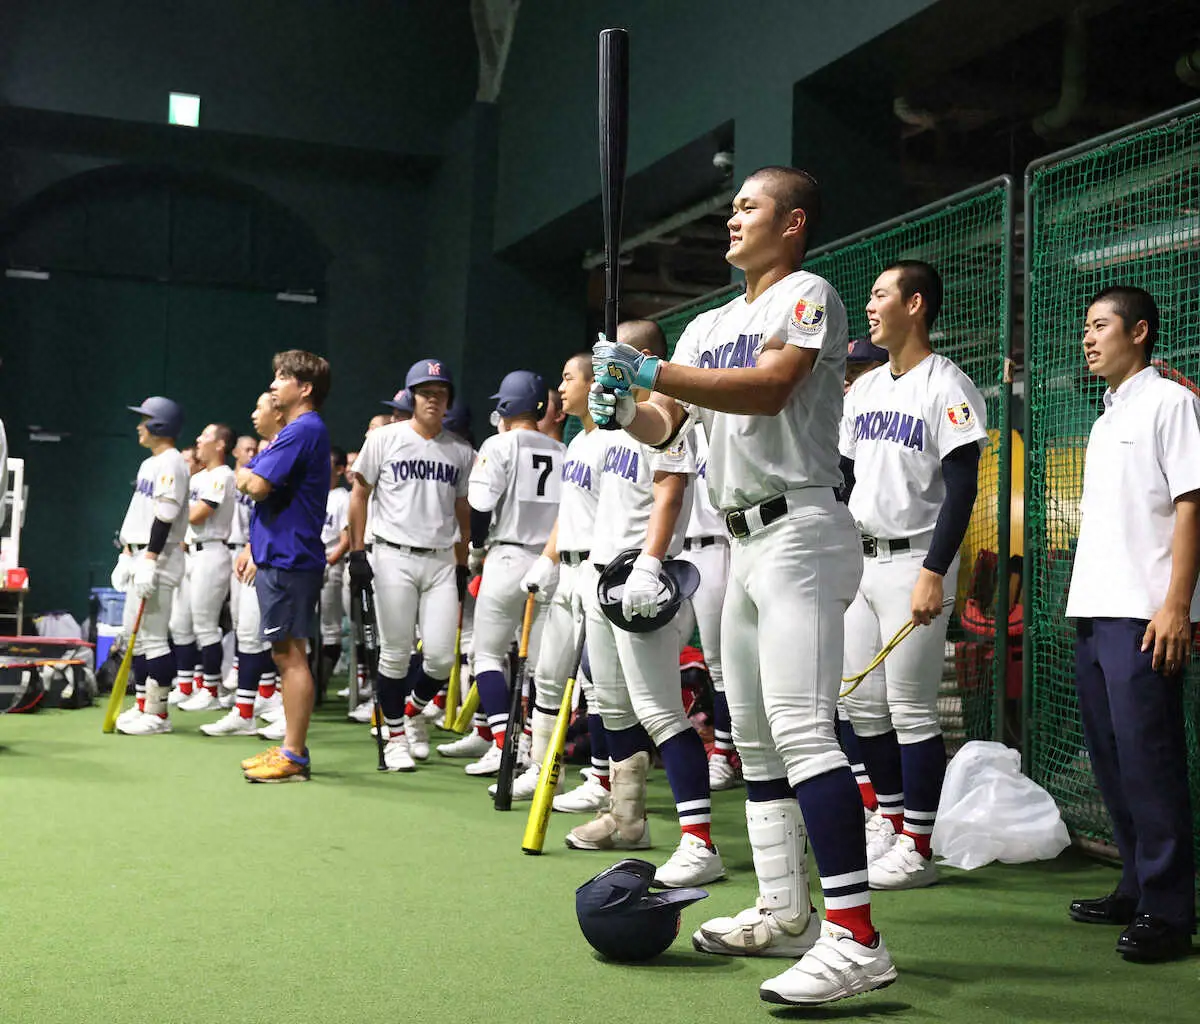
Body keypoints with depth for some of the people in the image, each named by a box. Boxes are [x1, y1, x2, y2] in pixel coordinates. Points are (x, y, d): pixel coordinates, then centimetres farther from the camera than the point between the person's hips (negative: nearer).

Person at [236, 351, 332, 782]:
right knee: (287, 654, 13)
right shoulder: (296, 430, 20)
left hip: (288, 560, -11)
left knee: (290, 653, -7)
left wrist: (244, 474, 1)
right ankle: (291, 749, 20)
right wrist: (255, 551, 25)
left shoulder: (303, 430, -14)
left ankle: (293, 757, -4)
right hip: (279, 557, 11)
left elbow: (258, 486, -21)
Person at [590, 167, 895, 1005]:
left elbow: (767, 388, -22)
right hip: (743, 541, 9)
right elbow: (665, 426, 15)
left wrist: (650, 371, -25)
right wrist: (624, 408, -7)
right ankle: (785, 914, 22)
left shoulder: (808, 296, -4)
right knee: (753, 733, 12)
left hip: (800, 532, -9)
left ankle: (856, 940, -22)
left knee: (801, 729, -20)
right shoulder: (710, 327, 20)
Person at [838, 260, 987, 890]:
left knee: (911, 709, -4)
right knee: (860, 703, 10)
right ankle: (888, 821, 24)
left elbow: (961, 490, -15)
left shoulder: (947, 386, -9)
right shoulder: (865, 387, 15)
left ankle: (917, 848, 5)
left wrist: (933, 573, -22)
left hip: (913, 561, -8)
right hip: (858, 560, 8)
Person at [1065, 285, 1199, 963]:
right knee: (1112, 760, 12)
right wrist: (1084, 603, 17)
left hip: (1143, 616, -9)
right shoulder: (1106, 420, 22)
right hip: (1095, 614, 9)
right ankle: (1137, 889, 23)